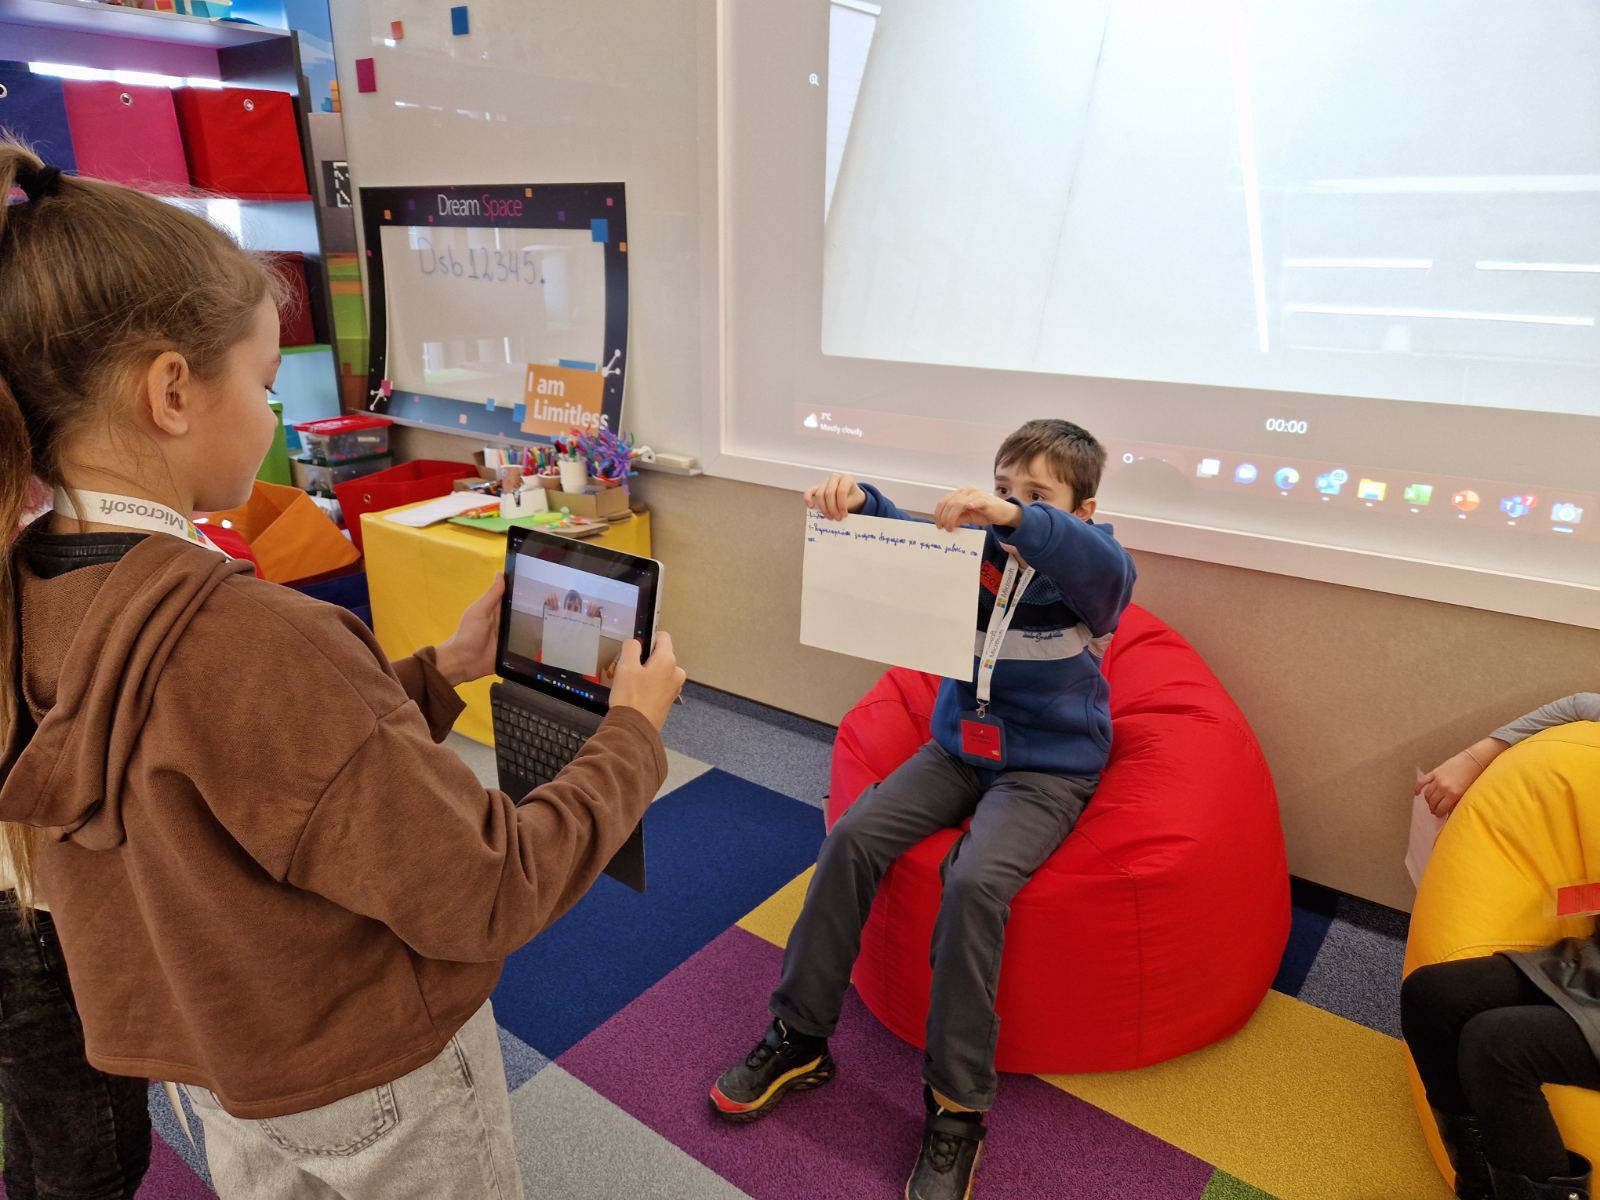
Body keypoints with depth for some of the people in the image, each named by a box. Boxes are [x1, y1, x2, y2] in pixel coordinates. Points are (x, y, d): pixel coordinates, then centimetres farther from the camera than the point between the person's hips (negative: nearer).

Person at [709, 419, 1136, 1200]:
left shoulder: (1087, 567, -9)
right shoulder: (978, 546, 3)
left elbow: (1107, 567, -34)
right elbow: (903, 535, -9)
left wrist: (1016, 518, -48)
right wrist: (855, 500, -32)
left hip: (1048, 769, -5)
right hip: (959, 748, 5)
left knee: (974, 881, -30)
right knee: (852, 839, -15)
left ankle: (957, 1107, -13)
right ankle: (800, 1038, 1)